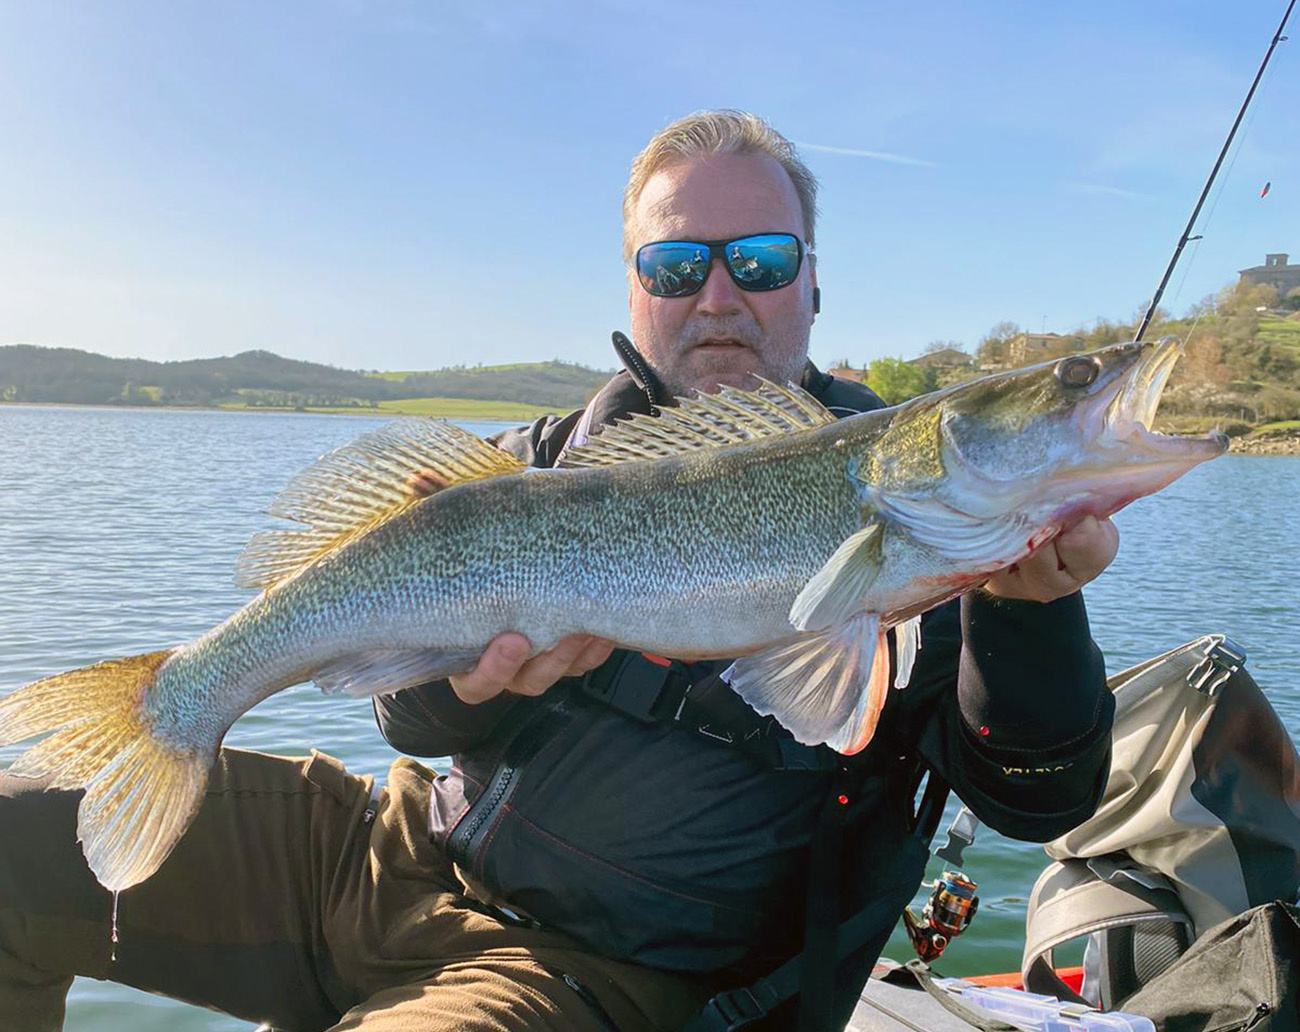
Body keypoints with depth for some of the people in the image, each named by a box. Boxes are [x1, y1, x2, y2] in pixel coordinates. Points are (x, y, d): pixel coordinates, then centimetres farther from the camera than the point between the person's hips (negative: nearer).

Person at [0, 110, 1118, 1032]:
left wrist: (1031, 607, -30)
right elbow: (411, 710, 1)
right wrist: (459, 676, -24)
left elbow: (1038, 797, -9)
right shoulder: (555, 454, 8)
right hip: (415, 841, 5)